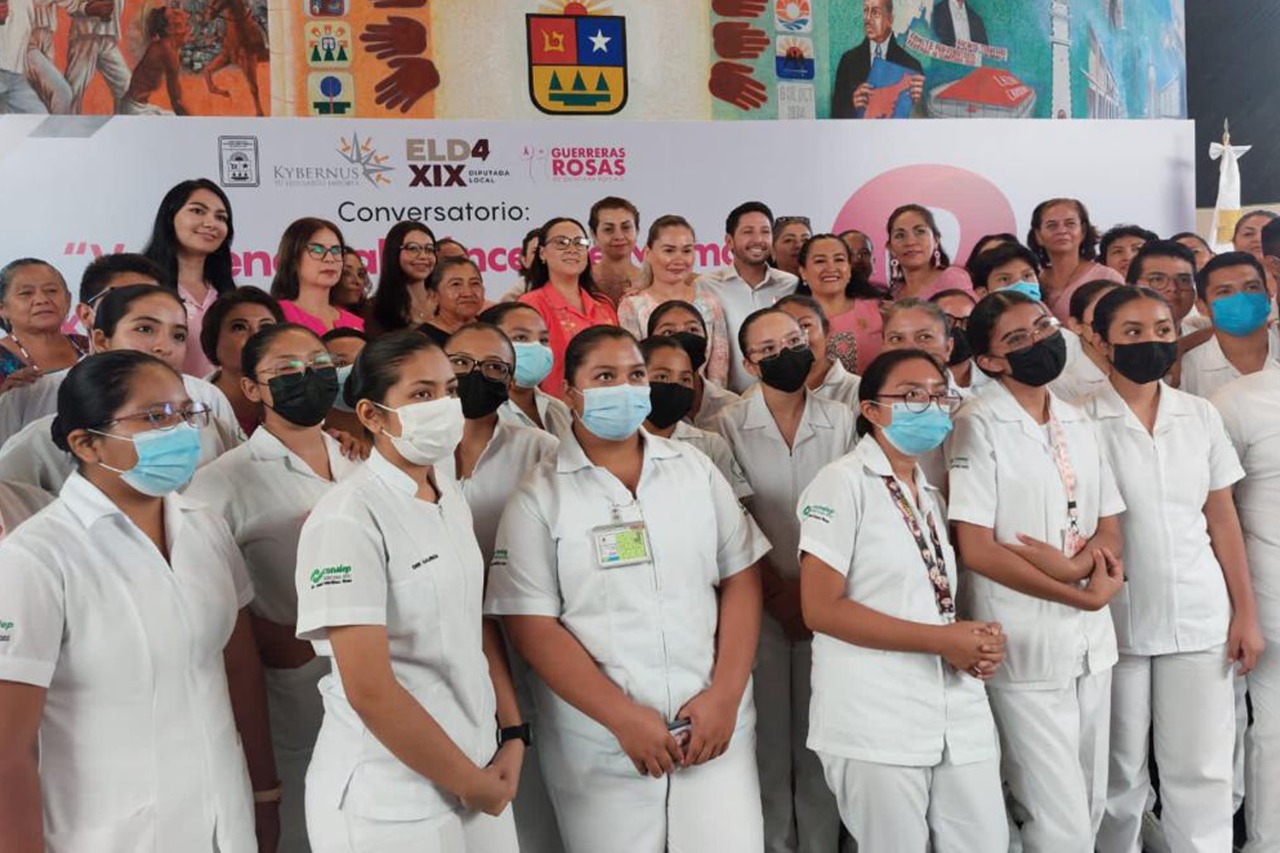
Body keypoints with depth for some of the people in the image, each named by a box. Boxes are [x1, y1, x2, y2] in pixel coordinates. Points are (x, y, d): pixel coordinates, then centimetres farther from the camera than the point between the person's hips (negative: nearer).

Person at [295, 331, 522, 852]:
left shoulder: (451, 496, 5)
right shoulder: (348, 518, -18)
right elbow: (370, 692, -21)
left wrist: (513, 735, 1)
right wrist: (470, 783, -12)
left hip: (479, 770, 7)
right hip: (389, 800, -7)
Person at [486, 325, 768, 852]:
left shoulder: (696, 469, 6)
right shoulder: (539, 497, -3)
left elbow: (741, 581, 5)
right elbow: (530, 626, -8)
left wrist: (724, 696, -6)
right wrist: (624, 719, -13)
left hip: (715, 726, 2)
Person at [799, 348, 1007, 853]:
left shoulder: (932, 494, 16)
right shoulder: (844, 481, -8)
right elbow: (821, 608, -14)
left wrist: (979, 641, -2)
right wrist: (941, 640, -16)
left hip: (959, 718, 7)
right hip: (878, 724, -7)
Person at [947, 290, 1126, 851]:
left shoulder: (1080, 424, 10)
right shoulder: (978, 425, -11)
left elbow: (1109, 531, 9)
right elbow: (976, 550, -16)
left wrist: (1072, 565, -14)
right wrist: (1085, 596, -14)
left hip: (1092, 641, 7)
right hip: (1026, 647, -6)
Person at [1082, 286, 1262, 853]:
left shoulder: (1202, 416, 5)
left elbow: (1222, 519, 8)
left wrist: (1245, 613, 5)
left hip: (1200, 618, 3)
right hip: (1115, 621, -3)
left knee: (1203, 771, 8)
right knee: (1121, 773, 10)